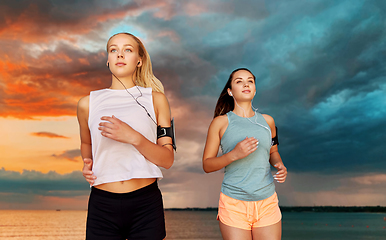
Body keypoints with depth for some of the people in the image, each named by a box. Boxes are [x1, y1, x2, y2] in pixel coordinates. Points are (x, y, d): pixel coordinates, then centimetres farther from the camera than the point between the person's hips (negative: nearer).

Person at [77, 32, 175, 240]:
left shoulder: (155, 99, 3)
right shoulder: (88, 104, 6)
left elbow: (167, 159, -3)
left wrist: (134, 138, -18)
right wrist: (87, 164, 4)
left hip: (146, 205, -1)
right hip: (102, 206, 1)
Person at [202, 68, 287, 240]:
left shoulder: (267, 121, 9)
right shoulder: (220, 122, -1)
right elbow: (206, 165, -2)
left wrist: (280, 166, 1)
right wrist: (234, 154, -19)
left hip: (267, 203, 3)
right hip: (234, 204, -3)